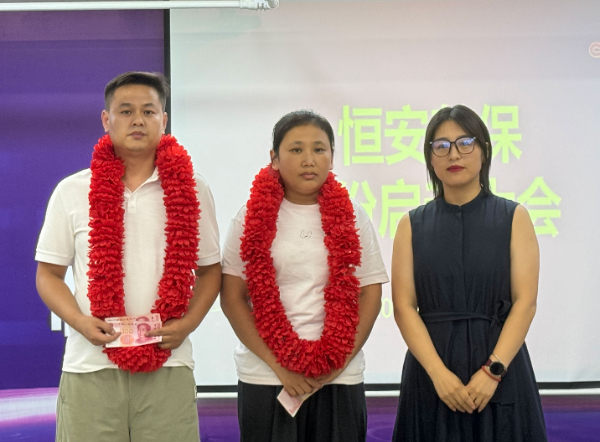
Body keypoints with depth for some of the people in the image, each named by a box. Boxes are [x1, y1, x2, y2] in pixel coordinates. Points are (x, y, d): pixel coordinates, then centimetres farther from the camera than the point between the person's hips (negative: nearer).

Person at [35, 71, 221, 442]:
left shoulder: (192, 191, 8)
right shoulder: (72, 192, 7)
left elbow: (209, 270, 13)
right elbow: (48, 275, 10)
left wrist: (188, 322, -5)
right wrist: (80, 322, -8)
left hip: (168, 367, 0)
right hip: (90, 367, 0)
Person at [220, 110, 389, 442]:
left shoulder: (352, 218, 5)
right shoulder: (253, 218, 1)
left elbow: (369, 294, 5)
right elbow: (232, 298, -2)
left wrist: (340, 362, -7)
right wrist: (278, 365, -9)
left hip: (340, 379, 1)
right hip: (265, 379, -1)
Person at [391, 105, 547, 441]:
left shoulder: (514, 217, 2)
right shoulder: (412, 225, 5)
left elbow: (525, 301, -5)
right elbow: (403, 305, -4)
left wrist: (493, 370, -15)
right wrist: (439, 373, -15)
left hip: (501, 367, -1)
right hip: (432, 371, 1)